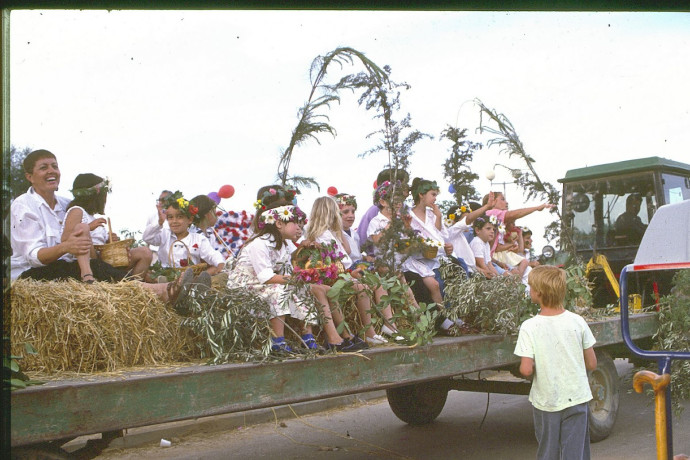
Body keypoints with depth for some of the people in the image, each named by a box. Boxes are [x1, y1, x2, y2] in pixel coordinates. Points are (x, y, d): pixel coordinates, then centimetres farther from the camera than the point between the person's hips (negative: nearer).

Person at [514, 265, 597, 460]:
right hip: (576, 399, 2)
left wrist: (530, 370, 3)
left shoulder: (529, 327, -14)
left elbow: (526, 370, -19)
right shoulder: (577, 321, -6)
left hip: (546, 402, -1)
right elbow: (591, 364, 0)